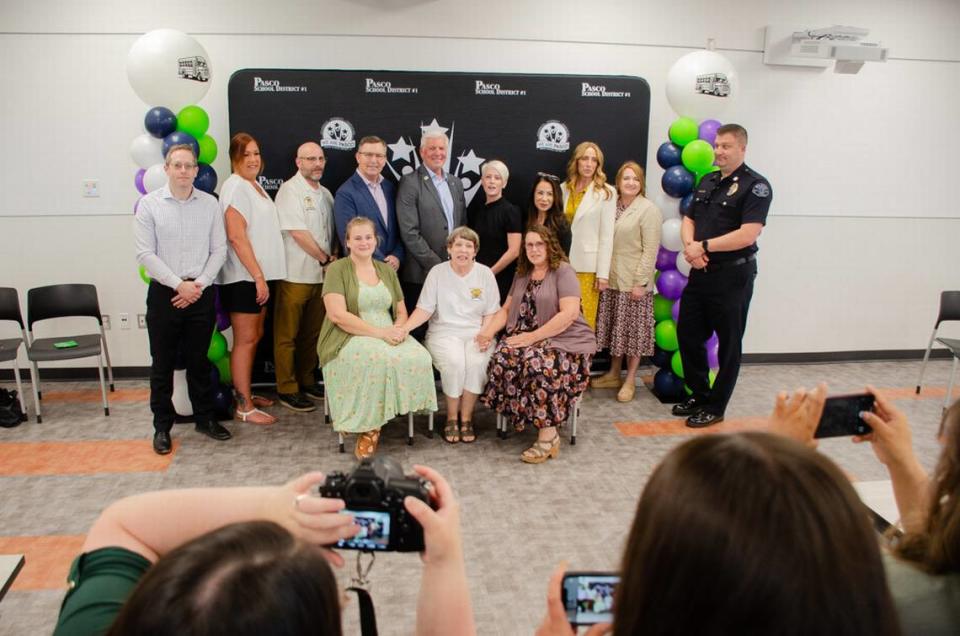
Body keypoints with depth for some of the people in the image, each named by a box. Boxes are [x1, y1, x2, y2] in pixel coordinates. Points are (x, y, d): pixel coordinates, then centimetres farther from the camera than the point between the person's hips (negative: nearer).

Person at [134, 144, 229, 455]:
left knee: (199, 360, 12)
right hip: (164, 293, -1)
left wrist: (199, 284, -8)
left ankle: (205, 418, 24)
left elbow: (219, 249, 3)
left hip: (201, 293, 2)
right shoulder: (150, 204, -3)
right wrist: (179, 285, -13)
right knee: (162, 363, 6)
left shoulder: (209, 204, 3)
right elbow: (146, 254, -7)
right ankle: (162, 426, 17)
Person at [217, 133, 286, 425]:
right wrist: (258, 276, -21)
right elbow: (236, 237, -20)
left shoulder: (254, 185, 15)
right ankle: (244, 407, 3)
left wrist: (262, 275, 15)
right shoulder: (235, 186, -14)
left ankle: (246, 393, 27)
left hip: (257, 275, 9)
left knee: (255, 337, 15)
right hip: (243, 277, -9)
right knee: (245, 340, -4)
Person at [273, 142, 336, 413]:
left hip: (322, 275, 7)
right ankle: (287, 389, 8)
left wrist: (333, 260, 2)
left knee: (312, 332, 14)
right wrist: (325, 258, -9)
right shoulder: (290, 190, -8)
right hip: (295, 275, -7)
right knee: (287, 335, 1)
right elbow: (298, 233, -15)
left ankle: (306, 381, 25)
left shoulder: (325, 194, 14)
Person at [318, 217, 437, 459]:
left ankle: (372, 424, -13)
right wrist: (379, 332, -18)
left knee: (419, 358, -25)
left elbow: (401, 311, 18)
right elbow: (337, 315, -12)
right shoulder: (337, 269, 0)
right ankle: (367, 428, -19)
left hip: (389, 336, 5)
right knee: (378, 359, -37)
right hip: (350, 339, -5)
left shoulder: (387, 270, 18)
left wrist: (399, 327, -8)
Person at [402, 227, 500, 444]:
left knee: (476, 362, -31)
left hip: (476, 333, 1)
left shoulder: (485, 273, 7)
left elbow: (491, 313, 7)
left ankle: (466, 418, -15)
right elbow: (424, 309, 0)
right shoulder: (437, 272, 4)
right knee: (454, 362, -32)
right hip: (444, 332, -1)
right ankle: (451, 418, -12)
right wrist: (405, 328, -17)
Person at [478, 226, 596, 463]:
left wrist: (533, 337, -19)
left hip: (565, 340, -6)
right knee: (502, 358, -27)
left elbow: (569, 314, -17)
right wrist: (488, 331, -1)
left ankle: (547, 435, -27)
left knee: (537, 362, -36)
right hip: (528, 338, 6)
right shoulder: (522, 275, 18)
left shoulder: (563, 271, -5)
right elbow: (506, 309, 19)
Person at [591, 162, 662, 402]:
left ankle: (630, 380, 13)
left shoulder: (649, 210, -9)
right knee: (615, 328, 13)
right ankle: (613, 374, 26)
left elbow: (650, 250, -13)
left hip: (633, 281, -5)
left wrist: (641, 282, -17)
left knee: (632, 329, 3)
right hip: (611, 279, 6)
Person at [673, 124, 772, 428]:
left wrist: (704, 247, -16)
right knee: (687, 334, 13)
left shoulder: (755, 186, -11)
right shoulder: (707, 181, 12)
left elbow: (747, 234, -21)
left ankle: (715, 407, 17)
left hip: (733, 275, -7)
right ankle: (699, 394, 30)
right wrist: (690, 246, -8)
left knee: (729, 343, 6)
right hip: (700, 273, 8)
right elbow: (688, 220, 13)